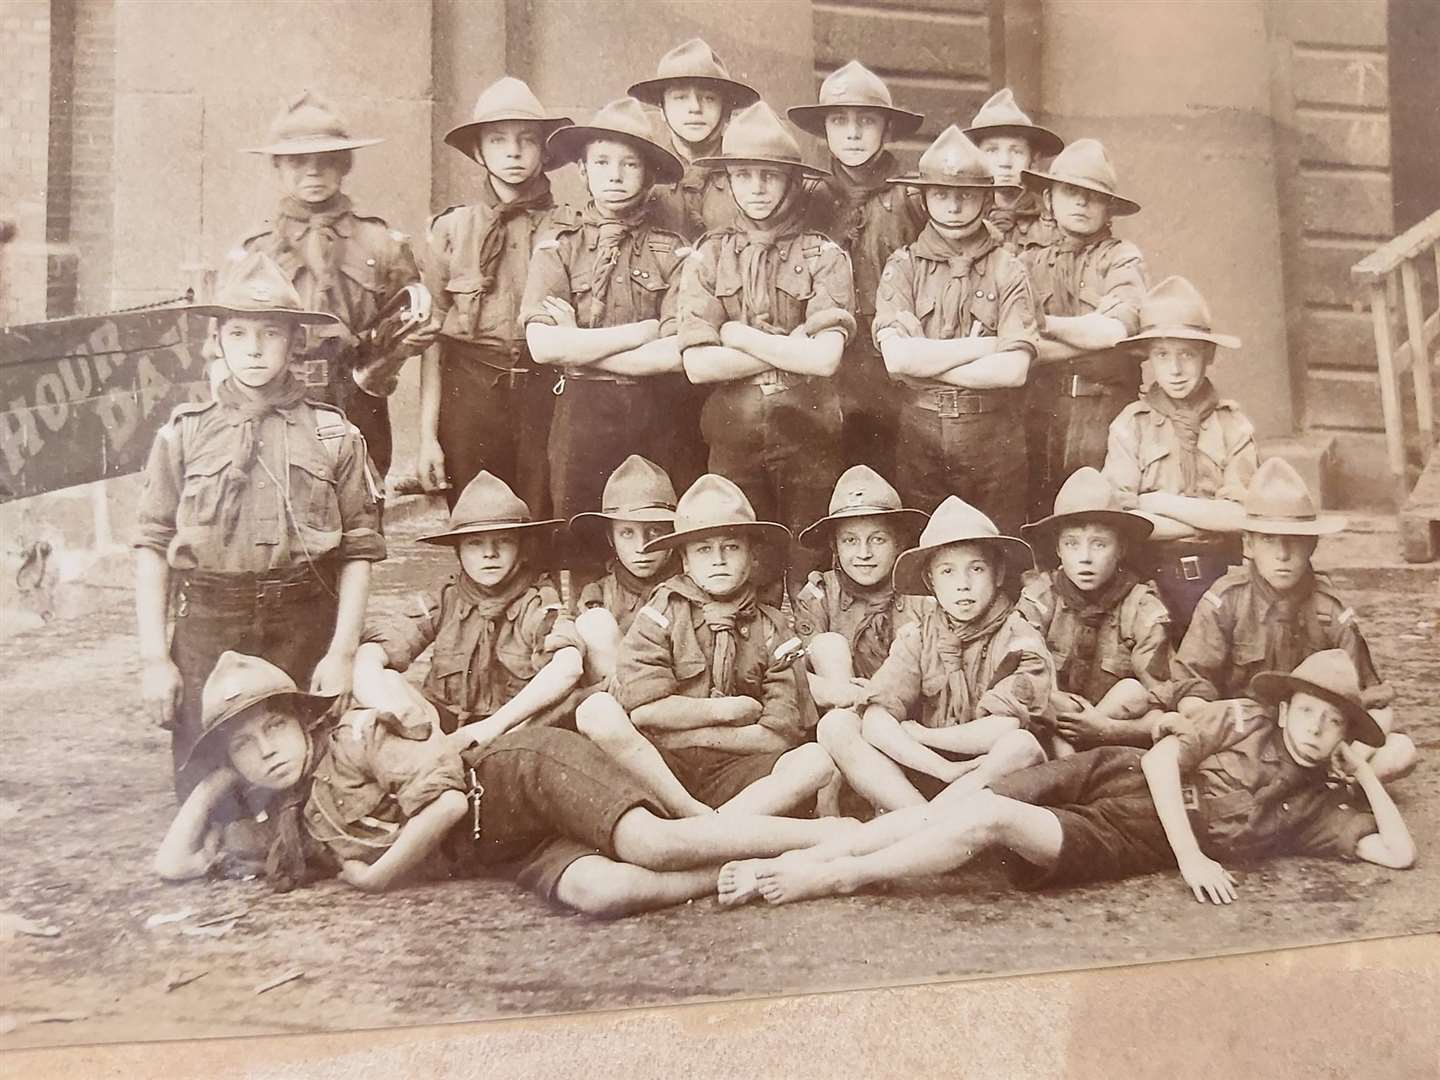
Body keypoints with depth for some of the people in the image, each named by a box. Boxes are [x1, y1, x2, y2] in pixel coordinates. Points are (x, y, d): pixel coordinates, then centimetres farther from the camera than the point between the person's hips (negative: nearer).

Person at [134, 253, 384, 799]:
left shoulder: (334, 436, 0)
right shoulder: (184, 434, 3)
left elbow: (360, 550, -1)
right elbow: (152, 548, 3)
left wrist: (341, 652, -7)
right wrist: (154, 657, -2)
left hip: (304, 633, 0)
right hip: (206, 634, 1)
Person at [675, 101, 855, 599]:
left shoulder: (824, 258, 1)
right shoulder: (708, 258, 6)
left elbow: (826, 358, -13)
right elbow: (697, 364, -7)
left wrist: (740, 335, -6)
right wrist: (791, 345, -9)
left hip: (807, 438, -1)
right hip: (732, 440, 1)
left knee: (809, 580, 7)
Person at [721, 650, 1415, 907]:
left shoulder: (1318, 808, 10)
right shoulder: (1242, 718, 7)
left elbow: (1398, 852, 2)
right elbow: (1162, 757, -4)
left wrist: (1365, 771, 3)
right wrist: (1190, 854, -13)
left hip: (1126, 842, -1)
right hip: (1110, 775, 1)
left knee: (990, 819, -29)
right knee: (949, 810, -20)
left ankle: (829, 878, -18)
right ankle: (788, 863, -11)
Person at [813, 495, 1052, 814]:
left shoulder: (1021, 641, -3)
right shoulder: (917, 638, 4)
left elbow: (1006, 728, -19)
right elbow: (876, 720, -10)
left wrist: (921, 735, -7)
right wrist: (943, 768, -22)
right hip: (922, 774, 3)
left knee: (1022, 745, -35)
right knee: (836, 724, -16)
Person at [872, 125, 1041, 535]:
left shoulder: (1008, 271, 1)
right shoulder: (903, 267, 2)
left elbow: (1013, 370, -12)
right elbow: (897, 356, -13)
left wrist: (926, 364, -11)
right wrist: (985, 344, -10)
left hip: (994, 433, 0)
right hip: (919, 429, 1)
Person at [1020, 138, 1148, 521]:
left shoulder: (1122, 258, 6)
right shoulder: (1030, 262, 12)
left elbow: (1115, 330, -10)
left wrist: (1046, 324, -1)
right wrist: (1089, 334, -5)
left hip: (1106, 411, -2)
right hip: (1042, 409, 2)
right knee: (1039, 520, 3)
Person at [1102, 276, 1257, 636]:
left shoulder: (1233, 424, 1)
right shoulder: (1130, 424, -1)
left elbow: (1241, 515, -8)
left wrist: (1159, 503, -9)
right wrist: (1211, 517, -10)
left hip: (1218, 578, 1)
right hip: (1151, 576, -1)